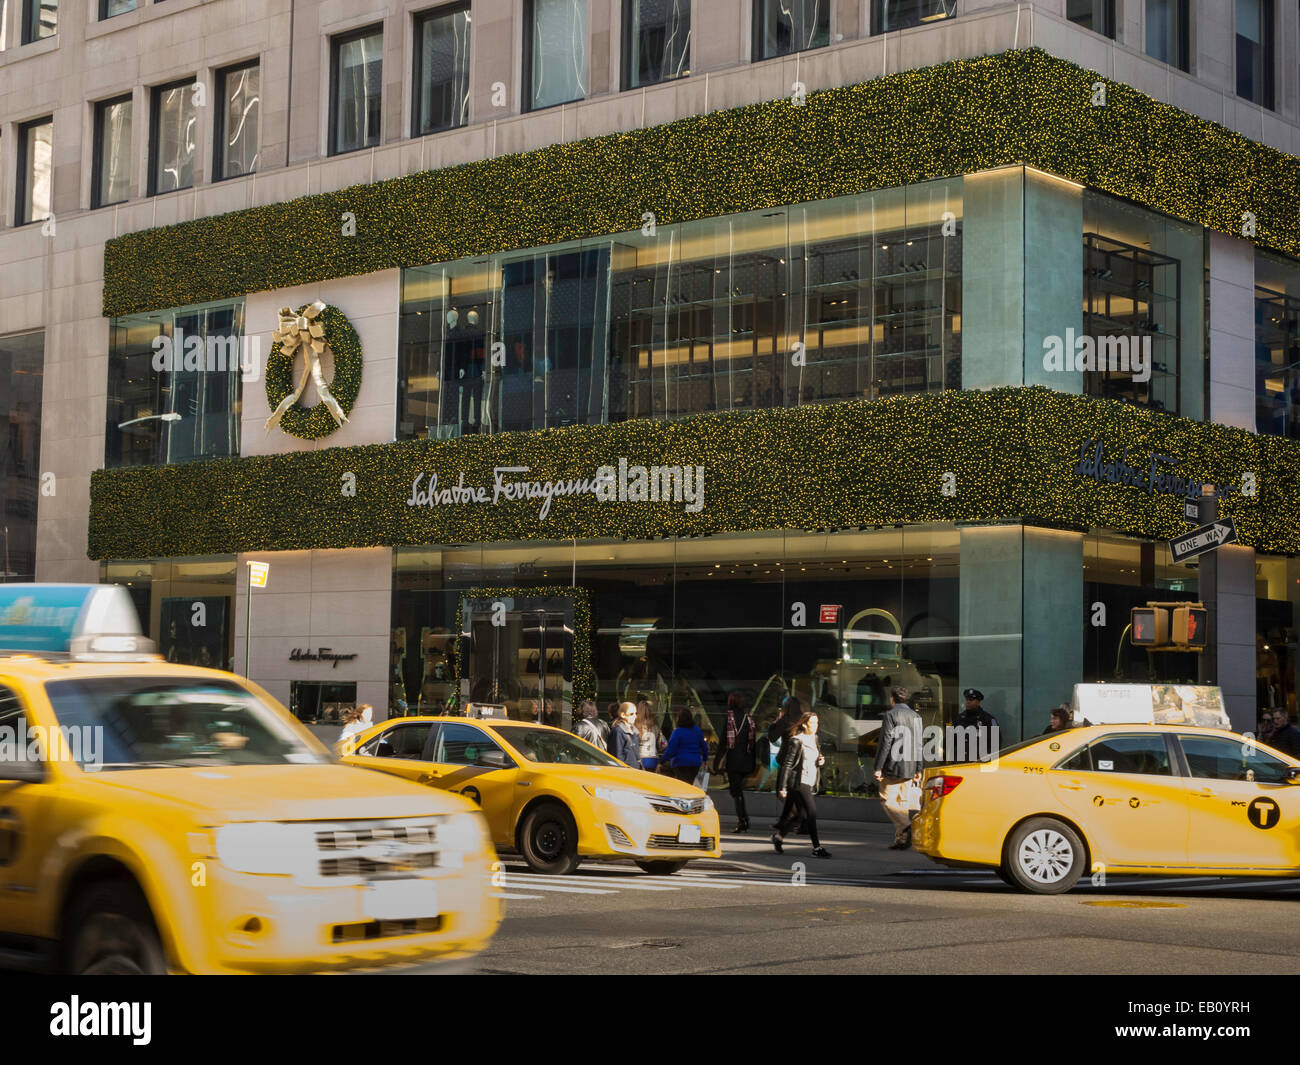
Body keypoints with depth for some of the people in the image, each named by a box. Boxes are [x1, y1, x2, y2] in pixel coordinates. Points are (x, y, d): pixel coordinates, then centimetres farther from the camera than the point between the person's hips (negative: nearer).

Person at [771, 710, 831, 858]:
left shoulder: (814, 738, 12)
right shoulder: (796, 741, -12)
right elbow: (787, 764, -12)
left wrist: (822, 759, 2)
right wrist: (782, 787, -14)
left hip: (809, 782, 8)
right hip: (798, 782, -8)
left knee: (800, 814, 12)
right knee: (811, 811, -13)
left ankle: (778, 835, 32)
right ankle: (817, 848, -9)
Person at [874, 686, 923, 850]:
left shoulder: (891, 715, -7)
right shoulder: (916, 716, 13)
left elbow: (885, 742, -13)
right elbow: (919, 745, 14)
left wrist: (878, 767, -12)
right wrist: (918, 769, 17)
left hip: (893, 766, -7)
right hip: (909, 768, 7)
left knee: (887, 799, -3)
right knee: (902, 801, 12)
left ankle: (906, 825, -23)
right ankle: (901, 839, 11)